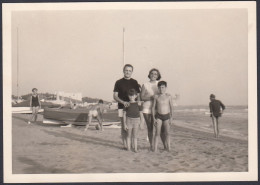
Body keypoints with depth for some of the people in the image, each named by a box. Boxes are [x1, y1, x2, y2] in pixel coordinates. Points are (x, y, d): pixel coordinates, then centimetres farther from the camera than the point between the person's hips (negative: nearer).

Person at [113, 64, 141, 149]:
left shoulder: (134, 82, 9)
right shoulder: (119, 82, 4)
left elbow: (138, 95, 10)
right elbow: (115, 96, -1)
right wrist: (123, 102, -18)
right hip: (122, 107, -1)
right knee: (124, 126, -1)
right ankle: (125, 144, 4)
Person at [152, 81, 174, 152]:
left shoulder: (169, 96, -2)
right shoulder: (156, 96, -1)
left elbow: (171, 107, 2)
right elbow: (153, 107, 3)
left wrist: (171, 118, -2)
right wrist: (154, 118, -2)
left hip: (166, 116, 0)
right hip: (159, 116, 0)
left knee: (167, 133, 1)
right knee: (157, 133, -2)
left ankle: (168, 147, 11)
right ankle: (155, 148, -1)